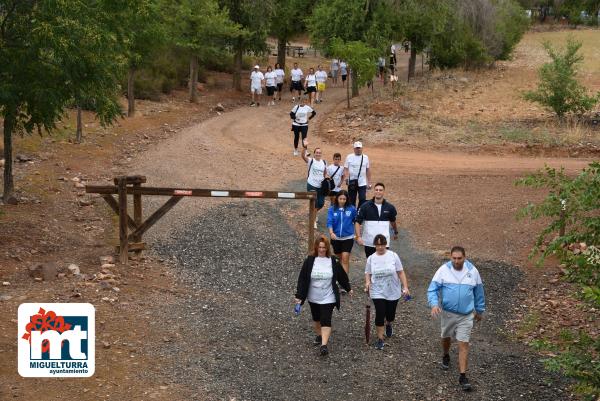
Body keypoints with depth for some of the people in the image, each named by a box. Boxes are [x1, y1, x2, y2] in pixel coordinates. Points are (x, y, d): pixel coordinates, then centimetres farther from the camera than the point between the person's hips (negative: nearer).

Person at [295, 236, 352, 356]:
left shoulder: (333, 262, -6)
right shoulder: (309, 261, -7)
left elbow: (342, 276, 9)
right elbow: (302, 279, -6)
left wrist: (348, 289, 20)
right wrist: (299, 295, -9)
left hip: (328, 298, -2)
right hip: (313, 297, 2)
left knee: (326, 321, -11)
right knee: (316, 318, 20)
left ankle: (324, 345, -16)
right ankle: (319, 335, 44)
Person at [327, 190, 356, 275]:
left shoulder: (351, 209, -6)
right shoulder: (332, 209, -5)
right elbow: (329, 222, -13)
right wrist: (331, 233, -30)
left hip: (348, 237, -2)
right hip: (336, 237, 2)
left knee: (345, 258, -12)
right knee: (338, 258, 17)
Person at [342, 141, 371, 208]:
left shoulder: (365, 157, 6)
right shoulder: (349, 157, 2)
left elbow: (368, 171, 9)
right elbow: (346, 169, -1)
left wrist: (369, 183, 6)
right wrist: (345, 177, -20)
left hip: (362, 183, 0)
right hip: (352, 183, 0)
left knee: (362, 199, -7)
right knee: (351, 200, 7)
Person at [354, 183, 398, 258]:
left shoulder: (389, 207, 0)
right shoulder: (365, 206, -6)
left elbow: (393, 221, 18)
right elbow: (358, 222, -6)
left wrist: (396, 233, 31)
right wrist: (358, 236, -17)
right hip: (369, 243, 0)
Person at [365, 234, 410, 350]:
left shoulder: (393, 256, -6)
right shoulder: (371, 259, -1)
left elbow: (400, 272, -4)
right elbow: (368, 273, 7)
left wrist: (405, 287, -9)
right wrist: (367, 282, -14)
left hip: (393, 292, 0)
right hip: (377, 293, 0)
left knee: (390, 314, 13)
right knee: (380, 314, -9)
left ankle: (388, 325, 49)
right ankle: (380, 339, 2)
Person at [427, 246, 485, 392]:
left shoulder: (472, 271, -6)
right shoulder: (443, 270, -10)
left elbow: (479, 292, 8)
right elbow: (432, 289, -9)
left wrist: (479, 310, 15)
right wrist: (434, 304, -27)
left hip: (466, 315, -1)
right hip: (448, 313, 1)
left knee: (464, 344, -5)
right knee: (446, 337, 22)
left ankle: (463, 376, -2)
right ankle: (446, 356, 54)